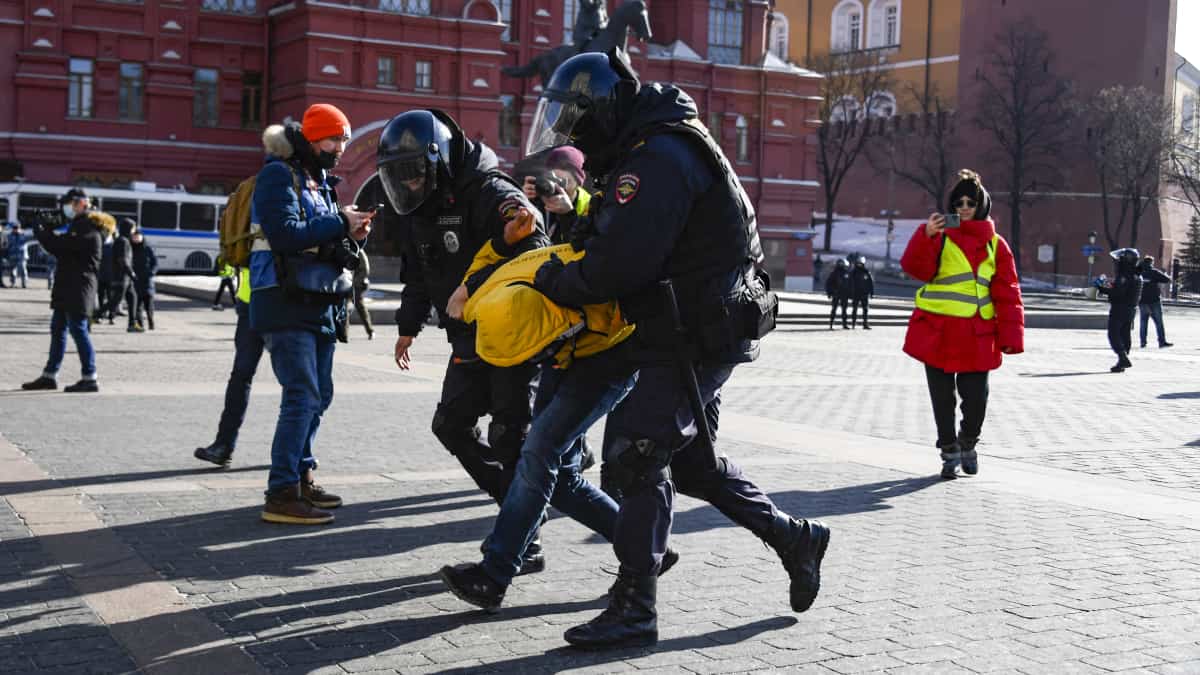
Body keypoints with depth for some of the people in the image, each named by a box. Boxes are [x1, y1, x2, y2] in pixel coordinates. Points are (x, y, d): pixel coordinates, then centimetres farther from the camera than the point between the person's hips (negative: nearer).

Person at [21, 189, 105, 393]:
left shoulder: (88, 229, -14)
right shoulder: (78, 225, 19)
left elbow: (63, 244, -22)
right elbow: (61, 249, 18)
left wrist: (41, 233, -7)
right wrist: (49, 232, 3)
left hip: (78, 289, -10)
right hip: (67, 288, 10)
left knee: (78, 330, -8)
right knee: (57, 330, 12)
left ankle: (89, 378, -3)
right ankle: (49, 376, 18)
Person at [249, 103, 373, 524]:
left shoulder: (321, 181, 19)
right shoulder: (279, 175, -8)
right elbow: (285, 234, -22)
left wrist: (352, 235, 0)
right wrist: (339, 224, -17)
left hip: (321, 305, 9)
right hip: (286, 303, -9)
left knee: (319, 394, 14)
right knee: (302, 395, -14)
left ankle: (301, 477, 25)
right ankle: (281, 495, -12)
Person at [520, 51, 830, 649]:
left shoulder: (658, 159, -20)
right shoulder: (649, 149, 15)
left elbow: (619, 264, -27)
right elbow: (621, 239, 23)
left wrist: (553, 282, -11)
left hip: (699, 339, -11)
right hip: (690, 334, 11)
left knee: (639, 451, -10)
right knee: (688, 459, 18)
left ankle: (634, 607, -5)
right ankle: (796, 540, 29)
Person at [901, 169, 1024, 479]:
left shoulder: (995, 245, 7)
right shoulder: (940, 237, 3)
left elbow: (1007, 294, 4)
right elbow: (916, 268, -14)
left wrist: (1010, 335, -4)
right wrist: (926, 236, -30)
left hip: (977, 336, 1)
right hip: (937, 333, 0)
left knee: (976, 400, 0)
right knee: (942, 399, 6)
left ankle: (968, 442, 28)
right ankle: (949, 452, 22)